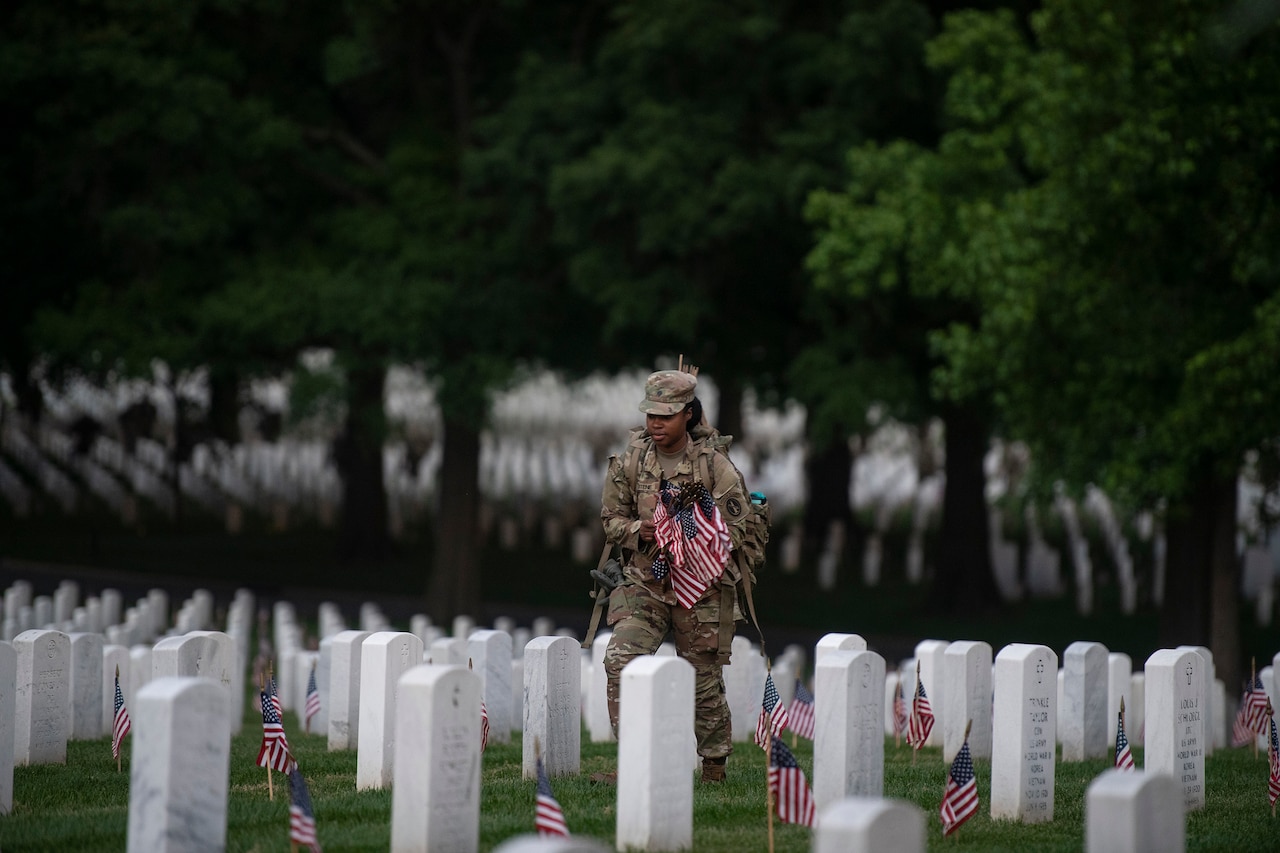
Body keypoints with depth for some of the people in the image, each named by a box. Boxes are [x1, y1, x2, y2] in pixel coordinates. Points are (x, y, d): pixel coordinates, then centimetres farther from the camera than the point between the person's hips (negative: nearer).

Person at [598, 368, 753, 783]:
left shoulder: (715, 465, -7)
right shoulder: (629, 461, 0)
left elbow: (732, 531, -7)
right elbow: (611, 519, 7)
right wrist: (639, 530, -15)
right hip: (643, 582, 2)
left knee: (704, 679, 8)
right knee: (621, 661, -17)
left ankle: (715, 765, 26)